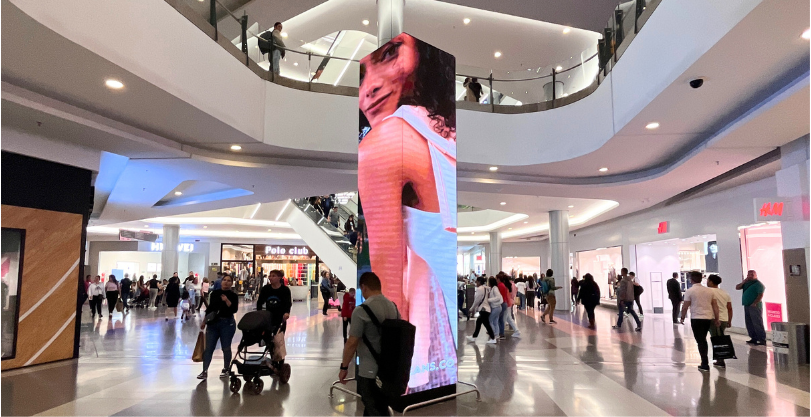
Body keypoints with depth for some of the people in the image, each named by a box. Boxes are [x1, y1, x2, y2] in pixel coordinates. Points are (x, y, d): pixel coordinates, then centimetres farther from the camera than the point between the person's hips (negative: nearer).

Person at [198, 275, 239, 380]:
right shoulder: (215, 293, 7)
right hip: (212, 323, 3)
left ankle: (226, 370, 18)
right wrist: (204, 321, 14)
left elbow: (234, 309, -15)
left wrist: (227, 301, -28)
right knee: (208, 348, 1)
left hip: (227, 324, -3)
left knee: (226, 348, 5)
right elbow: (210, 307, 14)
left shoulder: (233, 295, -3)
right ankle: (204, 371, 4)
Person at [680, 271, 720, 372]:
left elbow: (685, 307, -9)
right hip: (709, 318, 5)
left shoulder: (689, 291, -8)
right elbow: (715, 306, 7)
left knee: (700, 341, -1)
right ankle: (704, 362, 23)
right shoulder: (710, 291, 7)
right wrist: (717, 319, 13)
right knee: (703, 340, 18)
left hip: (696, 318, -5)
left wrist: (682, 317, 3)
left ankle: (705, 365, -5)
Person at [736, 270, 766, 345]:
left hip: (754, 307, -8)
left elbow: (760, 295, -15)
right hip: (746, 306, 8)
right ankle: (754, 338, 16)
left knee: (757, 323, -8)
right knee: (749, 324, 10)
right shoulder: (746, 283, 17)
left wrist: (754, 304, -20)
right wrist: (743, 282, 2)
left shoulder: (758, 284, -6)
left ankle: (762, 340, -6)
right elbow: (737, 288, 16)